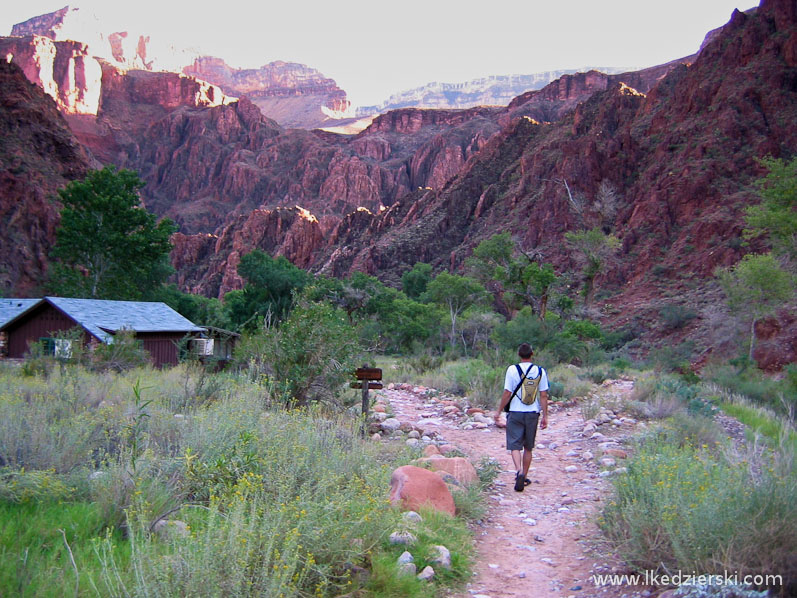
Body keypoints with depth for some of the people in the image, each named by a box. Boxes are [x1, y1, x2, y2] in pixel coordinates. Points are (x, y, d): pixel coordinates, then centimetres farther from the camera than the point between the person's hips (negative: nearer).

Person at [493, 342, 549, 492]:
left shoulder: (512, 370, -8)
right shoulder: (540, 371, -1)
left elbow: (507, 394, -8)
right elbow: (543, 395, 0)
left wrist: (499, 411, 3)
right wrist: (544, 416, 7)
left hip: (515, 412, -2)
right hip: (533, 413, 2)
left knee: (515, 446, 2)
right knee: (528, 447, 14)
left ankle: (519, 472, -20)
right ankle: (525, 477, 21)